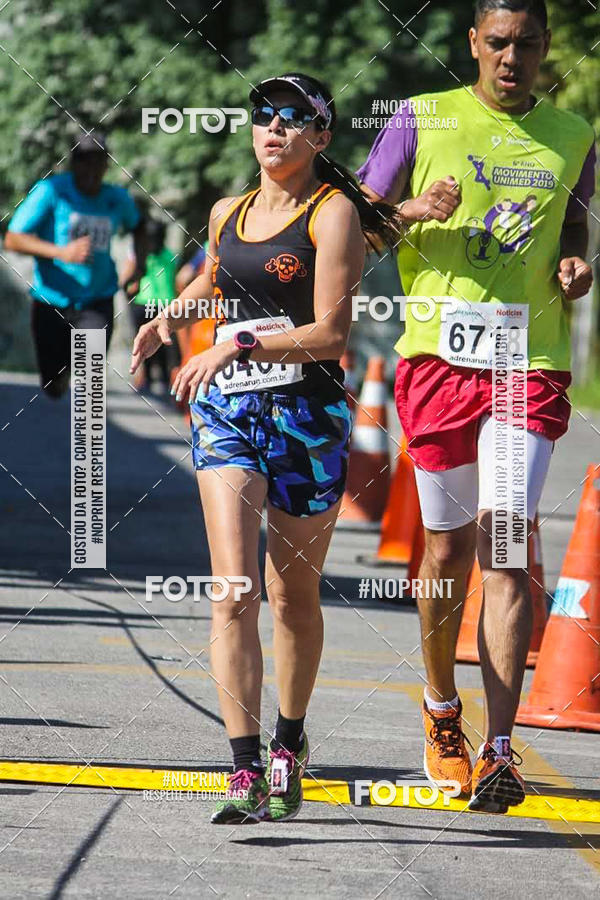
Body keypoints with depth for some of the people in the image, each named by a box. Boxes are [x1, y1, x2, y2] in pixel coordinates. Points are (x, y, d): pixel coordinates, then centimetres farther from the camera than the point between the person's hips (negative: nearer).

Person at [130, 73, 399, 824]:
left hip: (307, 416, -3)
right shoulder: (228, 213, 13)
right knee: (233, 587, -13)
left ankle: (289, 747, 32)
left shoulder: (333, 212, -5)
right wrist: (168, 317, 16)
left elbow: (331, 333, -13)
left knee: (293, 595, 9)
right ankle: (245, 771, -19)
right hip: (225, 411, 3)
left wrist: (237, 346, -21)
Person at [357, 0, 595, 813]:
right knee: (449, 546, 5)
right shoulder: (422, 119, 6)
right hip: (439, 355, 0)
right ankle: (441, 710, 30)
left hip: (531, 363, 0)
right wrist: (417, 212, -12)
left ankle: (500, 750, -16)